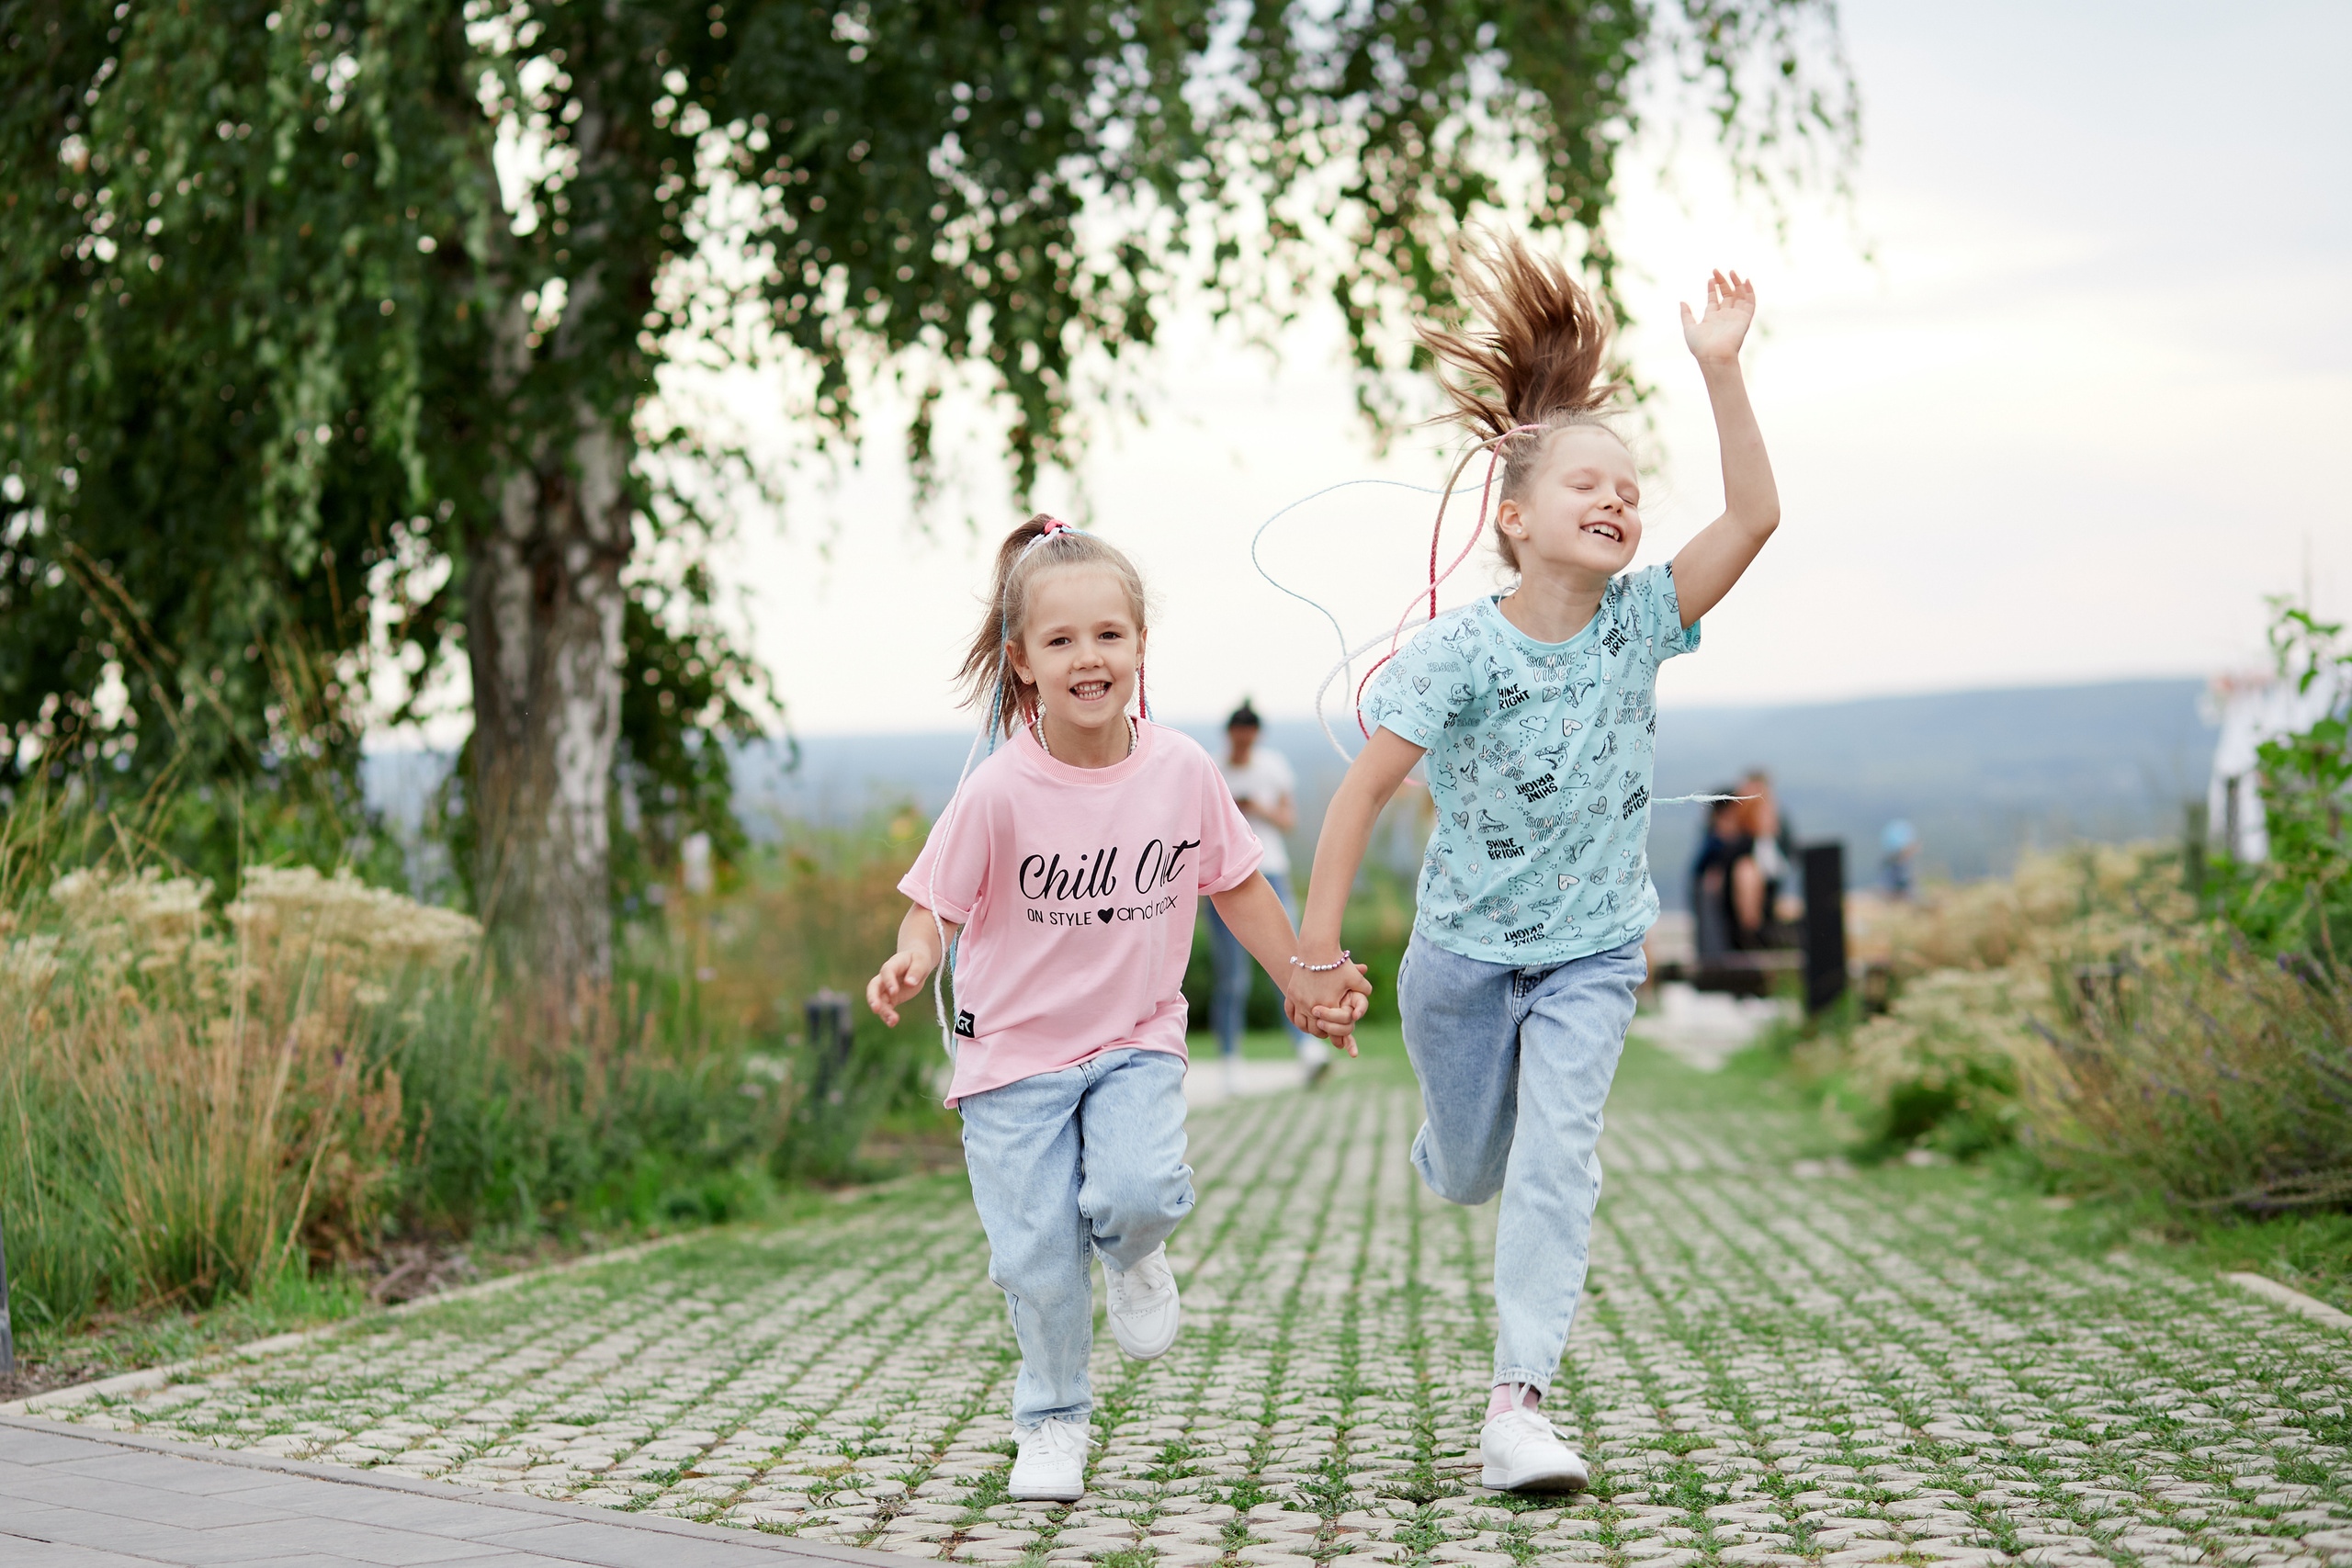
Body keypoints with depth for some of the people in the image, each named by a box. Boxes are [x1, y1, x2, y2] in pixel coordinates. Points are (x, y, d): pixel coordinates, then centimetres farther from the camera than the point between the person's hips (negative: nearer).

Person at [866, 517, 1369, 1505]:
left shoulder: (1181, 773, -7)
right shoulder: (999, 792, -16)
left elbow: (1237, 887, 7)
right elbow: (937, 904, -13)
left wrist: (1307, 984, 11)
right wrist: (911, 963, -35)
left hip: (1137, 1042, 2)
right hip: (1014, 1053, -1)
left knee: (1139, 1190, -25)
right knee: (1037, 1262, -4)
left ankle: (1134, 1257, 13)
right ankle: (1052, 1424, 21)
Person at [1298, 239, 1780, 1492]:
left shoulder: (1638, 624, -10)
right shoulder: (1461, 650, -19)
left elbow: (1754, 514, -20)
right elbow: (1368, 784, -17)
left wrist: (1719, 369, -28)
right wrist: (1317, 942, -17)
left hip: (1592, 952, 1)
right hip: (1464, 952, -1)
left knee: (1557, 1159, -13)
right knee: (1469, 1173, 16)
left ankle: (1517, 1406, -9)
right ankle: (1448, 1145, 56)